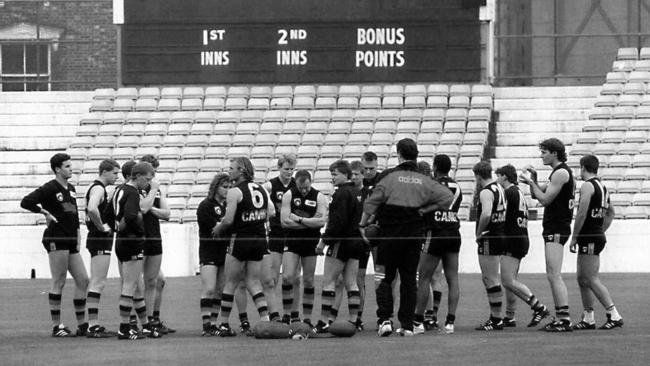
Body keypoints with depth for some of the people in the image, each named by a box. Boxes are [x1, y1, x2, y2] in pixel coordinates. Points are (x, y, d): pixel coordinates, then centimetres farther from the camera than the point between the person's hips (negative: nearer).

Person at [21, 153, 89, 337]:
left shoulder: (71, 189, 16)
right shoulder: (50, 188, -8)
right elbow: (26, 202, -15)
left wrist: (77, 238, 15)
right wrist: (45, 212, -13)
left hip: (71, 241, 8)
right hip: (56, 239, -8)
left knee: (82, 280, 6)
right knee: (59, 282, -6)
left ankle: (82, 324, 12)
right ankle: (56, 326, -2)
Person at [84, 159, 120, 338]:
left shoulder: (97, 188, 17)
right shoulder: (98, 189, -14)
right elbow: (92, 209, -33)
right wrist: (102, 227, -20)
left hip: (97, 239, 11)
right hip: (100, 240, -11)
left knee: (96, 283, 12)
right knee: (98, 283, -10)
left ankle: (94, 325, 15)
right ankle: (93, 326, -11)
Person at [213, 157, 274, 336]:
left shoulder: (235, 192, -11)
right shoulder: (261, 189, 9)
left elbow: (228, 220, -15)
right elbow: (271, 212, 10)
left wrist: (218, 230, 3)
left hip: (241, 239, -6)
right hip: (260, 239, 6)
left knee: (230, 283, 4)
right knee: (254, 283, 11)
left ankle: (224, 324, 8)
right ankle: (265, 320, -3)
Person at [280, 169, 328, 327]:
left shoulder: (319, 197, -2)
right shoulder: (289, 195, -2)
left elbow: (322, 221, -13)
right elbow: (284, 221, -11)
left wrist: (299, 219, -15)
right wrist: (310, 223, -10)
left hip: (311, 243, 1)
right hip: (292, 241, -1)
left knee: (309, 281, 4)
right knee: (287, 277, -14)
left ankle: (307, 318, 11)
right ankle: (289, 313, -3)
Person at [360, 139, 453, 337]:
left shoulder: (389, 177, -7)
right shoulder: (424, 181, 3)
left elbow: (371, 203, -9)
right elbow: (447, 198, 4)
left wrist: (363, 224, 4)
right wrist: (425, 209, 11)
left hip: (390, 234, -3)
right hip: (415, 235, 3)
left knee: (385, 277, 6)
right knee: (409, 279, 9)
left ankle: (385, 319, -7)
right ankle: (407, 324, 7)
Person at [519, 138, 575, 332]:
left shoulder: (561, 173, -13)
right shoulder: (558, 172, 19)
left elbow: (544, 199, -15)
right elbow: (536, 194, 22)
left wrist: (531, 182, -8)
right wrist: (533, 180, 7)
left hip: (557, 229, -11)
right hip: (553, 229, 11)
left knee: (554, 275, -13)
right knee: (553, 275, 11)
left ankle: (565, 319, -16)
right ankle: (560, 317, 12)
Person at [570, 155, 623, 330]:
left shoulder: (587, 186, -13)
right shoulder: (602, 186, 16)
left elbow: (582, 214, -19)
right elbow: (611, 213, 26)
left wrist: (574, 237, -14)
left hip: (589, 238, -10)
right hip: (598, 236, 10)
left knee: (592, 280, -9)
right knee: (582, 279, 14)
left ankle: (614, 316, -13)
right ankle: (588, 318, 16)